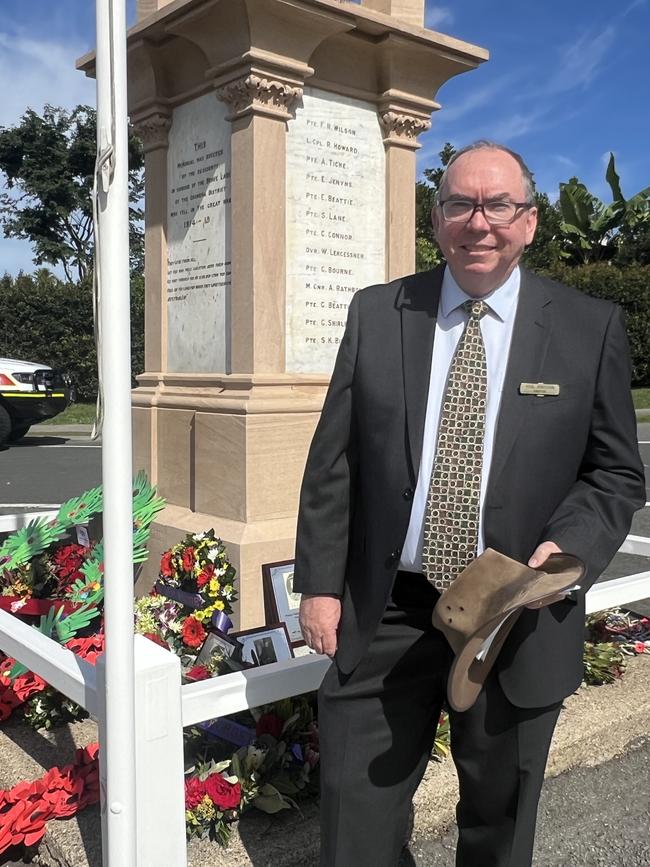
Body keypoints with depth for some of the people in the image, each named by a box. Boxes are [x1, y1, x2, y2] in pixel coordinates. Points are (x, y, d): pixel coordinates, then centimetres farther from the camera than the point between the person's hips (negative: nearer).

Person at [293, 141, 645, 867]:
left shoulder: (591, 328, -2)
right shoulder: (376, 314, 1)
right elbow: (332, 461, 2)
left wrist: (569, 548, -17)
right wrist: (319, 583, -1)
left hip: (518, 623, 0)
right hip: (384, 616, 1)